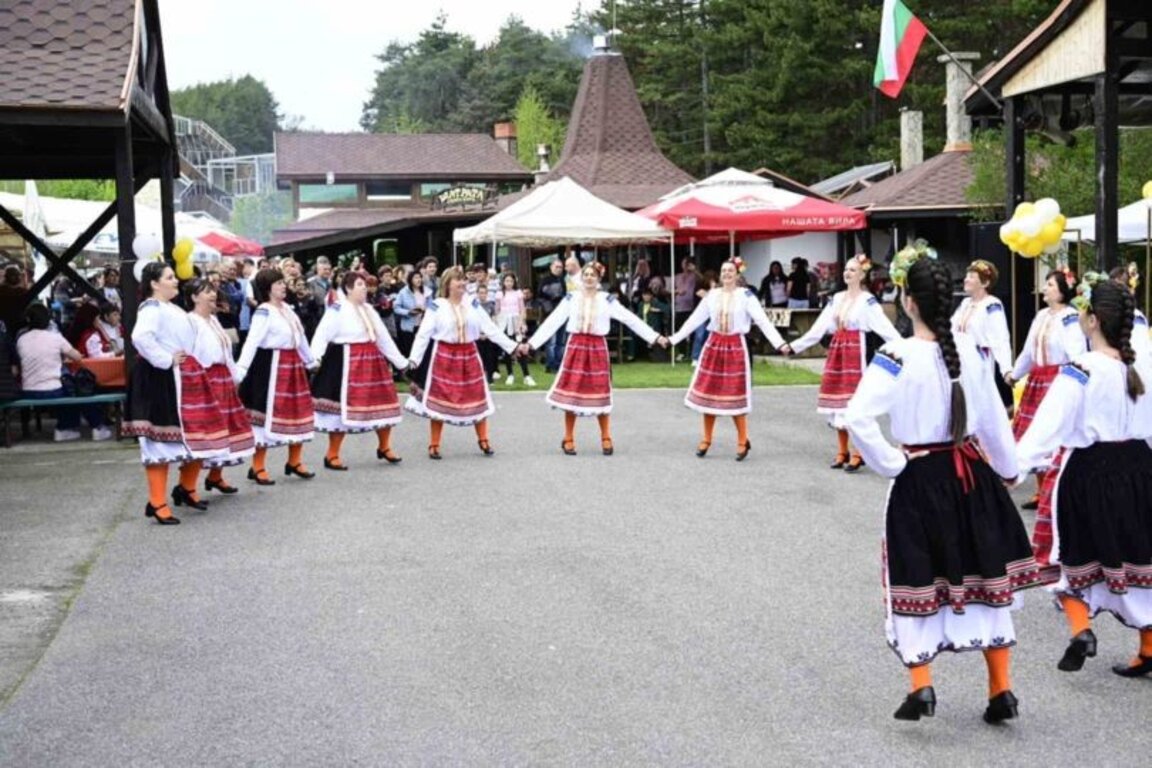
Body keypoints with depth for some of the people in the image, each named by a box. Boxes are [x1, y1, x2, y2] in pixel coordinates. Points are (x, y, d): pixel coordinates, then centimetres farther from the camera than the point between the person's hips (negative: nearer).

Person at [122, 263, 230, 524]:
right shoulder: (152, 308, -14)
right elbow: (140, 337, -31)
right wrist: (166, 360, -23)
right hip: (163, 380, -10)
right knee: (162, 441, -6)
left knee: (197, 435, 14)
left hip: (186, 378, 10)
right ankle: (157, 503, -1)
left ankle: (186, 488, 31)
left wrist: (191, 365, 13)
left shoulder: (171, 308, 17)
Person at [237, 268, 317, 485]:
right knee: (268, 413, -5)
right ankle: (257, 467, 2)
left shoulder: (287, 308, 11)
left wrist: (310, 361, 31)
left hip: (292, 366, 8)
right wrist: (240, 370, -32)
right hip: (271, 366, -8)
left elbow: (300, 337, 23)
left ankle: (295, 462, 26)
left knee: (298, 412, 13)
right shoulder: (264, 312, -13)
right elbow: (252, 341, -23)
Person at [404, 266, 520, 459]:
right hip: (445, 356, -3)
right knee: (440, 400, 1)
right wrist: (413, 359, -16)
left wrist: (512, 346, 0)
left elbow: (491, 329, 4)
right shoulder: (436, 307, -6)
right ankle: (434, 445, 10)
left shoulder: (473, 305, 4)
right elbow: (423, 334, -8)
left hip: (469, 355, 3)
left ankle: (483, 440, 22)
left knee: (477, 398, 8)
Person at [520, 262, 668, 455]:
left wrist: (655, 337, -5)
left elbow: (631, 319, -1)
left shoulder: (607, 300, 1)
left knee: (600, 393, 3)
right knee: (571, 393, 2)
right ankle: (568, 439, 13)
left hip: (597, 348, 0)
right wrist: (531, 343, -5)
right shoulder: (571, 299, 3)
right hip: (576, 347, 1)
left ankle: (606, 439, 18)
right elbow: (552, 322, 1)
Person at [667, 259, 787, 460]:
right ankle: (706, 439, 20)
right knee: (709, 393, 7)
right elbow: (695, 319, 9)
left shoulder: (745, 296, -6)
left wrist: (779, 343, -23)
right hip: (713, 346, 4)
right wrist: (674, 339, 7)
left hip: (735, 347, -4)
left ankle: (743, 441, 11)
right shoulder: (712, 295, 6)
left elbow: (763, 321, -12)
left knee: (735, 395, -2)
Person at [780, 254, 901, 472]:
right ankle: (842, 451, 19)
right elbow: (819, 328, 14)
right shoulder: (837, 299, 12)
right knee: (837, 402, 8)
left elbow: (885, 328, -15)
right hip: (836, 351, 6)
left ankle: (858, 454, 0)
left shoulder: (867, 301, -6)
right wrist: (794, 346, 12)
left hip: (855, 353, -6)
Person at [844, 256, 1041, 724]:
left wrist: (890, 465, -11)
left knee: (919, 580, 8)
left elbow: (858, 419, -25)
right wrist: (1008, 469, 19)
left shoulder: (896, 356, -15)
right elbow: (993, 417, 6)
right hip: (970, 474, 4)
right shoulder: (968, 349, -2)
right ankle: (1001, 689, 16)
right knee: (985, 576, 12)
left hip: (920, 480, -4)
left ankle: (921, 686, 1)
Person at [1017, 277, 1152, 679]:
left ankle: (1080, 628, -5)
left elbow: (1049, 424, -22)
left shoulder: (1079, 371, -17)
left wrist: (1016, 465, -23)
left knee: (1077, 554, 13)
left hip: (1086, 472, -5)